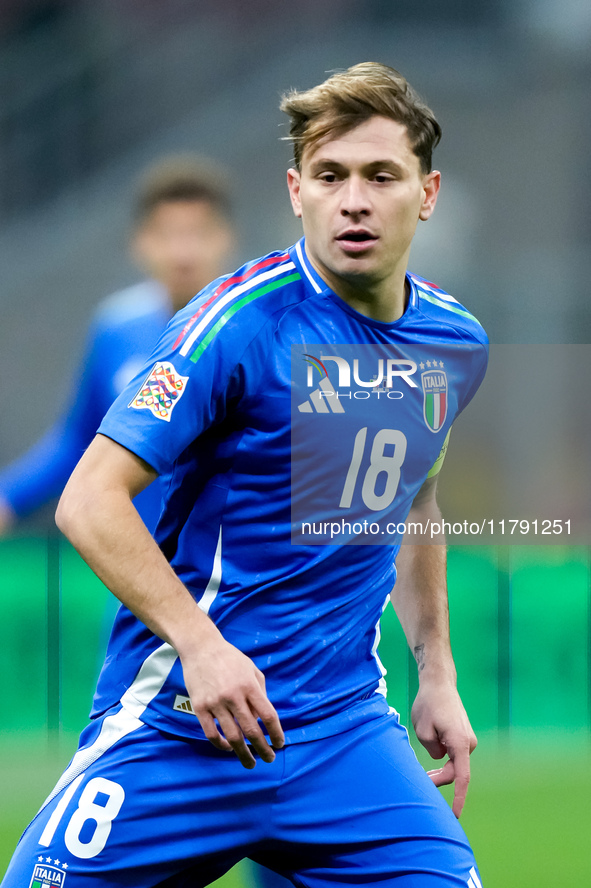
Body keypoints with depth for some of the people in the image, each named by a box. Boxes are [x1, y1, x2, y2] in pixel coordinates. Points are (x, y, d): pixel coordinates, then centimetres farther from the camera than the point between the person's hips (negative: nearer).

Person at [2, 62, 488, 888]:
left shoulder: (456, 344, 6)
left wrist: (437, 674, 22)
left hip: (341, 725, 5)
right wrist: (200, 644, -25)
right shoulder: (242, 319, -13)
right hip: (178, 720, -5)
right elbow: (90, 501, -16)